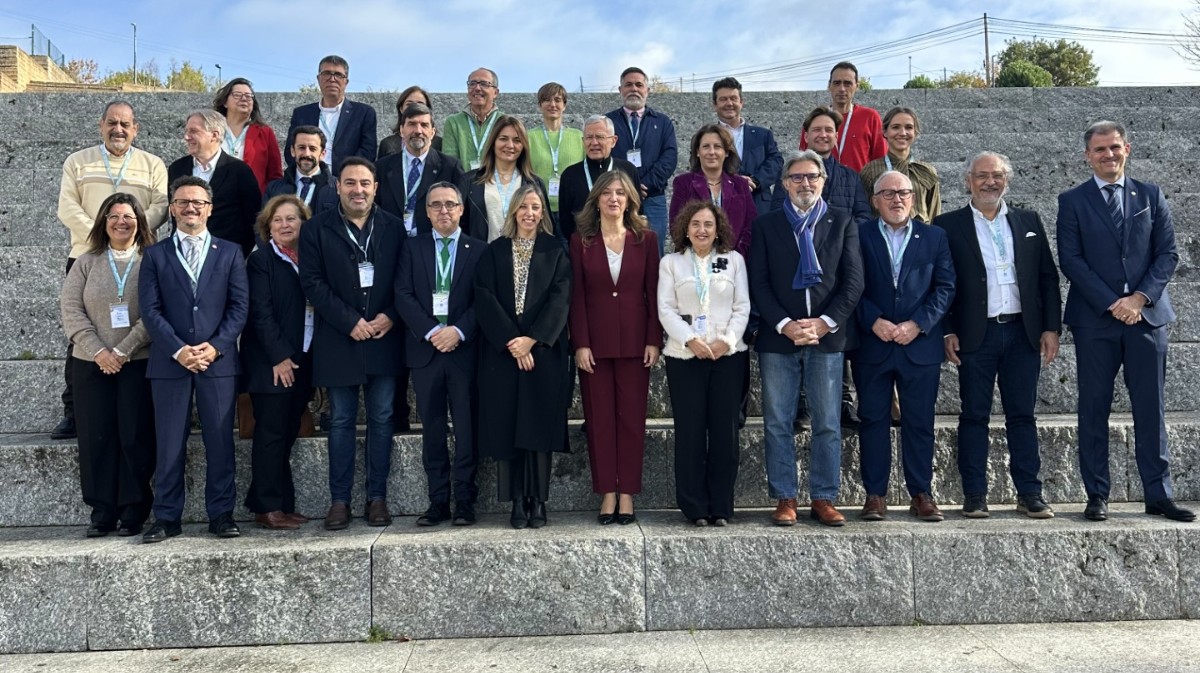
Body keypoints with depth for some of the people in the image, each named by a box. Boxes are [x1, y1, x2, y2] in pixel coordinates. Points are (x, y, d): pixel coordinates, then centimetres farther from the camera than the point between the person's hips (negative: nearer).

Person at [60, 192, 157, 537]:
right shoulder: (86, 262, 11)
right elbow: (71, 310, 3)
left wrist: (123, 351, -13)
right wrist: (99, 351, -9)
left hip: (139, 363, -3)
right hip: (91, 364, 3)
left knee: (136, 436, -1)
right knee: (96, 438, 2)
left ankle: (133, 511, 8)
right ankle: (102, 512, 11)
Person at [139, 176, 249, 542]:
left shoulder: (230, 252, 10)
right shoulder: (155, 255, 10)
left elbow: (240, 306, 3)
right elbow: (150, 310, 1)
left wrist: (215, 347, -9)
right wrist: (178, 350, -11)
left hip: (218, 360, 0)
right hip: (169, 361, 0)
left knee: (220, 441, 3)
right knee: (169, 444, 3)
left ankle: (221, 514, 11)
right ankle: (166, 518, 12)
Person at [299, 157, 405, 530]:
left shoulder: (393, 227, 7)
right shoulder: (317, 229, 2)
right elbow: (313, 282, -5)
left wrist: (390, 316, -11)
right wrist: (349, 322, -12)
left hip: (383, 338, 1)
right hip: (339, 341, -1)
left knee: (382, 419, 6)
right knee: (341, 421, 5)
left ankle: (377, 496, 14)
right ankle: (339, 499, 12)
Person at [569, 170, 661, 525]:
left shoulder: (645, 239, 4)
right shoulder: (581, 241, 3)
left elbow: (653, 292, 3)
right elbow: (576, 296, 0)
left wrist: (654, 340, -4)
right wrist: (580, 343, -7)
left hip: (634, 342, 0)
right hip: (595, 342, 0)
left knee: (632, 418, 3)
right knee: (599, 419, 3)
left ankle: (627, 494, 10)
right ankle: (607, 494, 10)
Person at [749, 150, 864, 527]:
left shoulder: (842, 224, 10)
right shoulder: (766, 226, 9)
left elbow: (854, 281, 3)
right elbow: (759, 283, 1)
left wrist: (825, 323, -9)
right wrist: (784, 324, -11)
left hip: (828, 336, 0)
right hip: (778, 337, 0)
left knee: (827, 424, 4)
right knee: (777, 424, 2)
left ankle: (824, 499, 13)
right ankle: (784, 499, 11)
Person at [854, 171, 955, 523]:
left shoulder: (934, 237, 10)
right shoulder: (859, 236, 5)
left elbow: (945, 286, 3)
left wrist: (917, 324, -9)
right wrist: (874, 321, -14)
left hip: (920, 345, 1)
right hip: (872, 345, -1)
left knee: (920, 423, 6)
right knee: (873, 421, 3)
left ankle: (921, 494, 15)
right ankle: (875, 495, 10)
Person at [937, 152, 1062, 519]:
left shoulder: (1029, 221, 12)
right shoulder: (948, 225, 2)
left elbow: (1048, 277, 11)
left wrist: (1051, 327, 4)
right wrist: (947, 332, -8)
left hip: (1023, 333, 3)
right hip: (975, 335, -3)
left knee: (1022, 416, 7)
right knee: (974, 416, 3)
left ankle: (1029, 493, 14)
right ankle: (974, 495, 10)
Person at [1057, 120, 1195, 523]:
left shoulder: (1151, 196, 11)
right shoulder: (1072, 201, 4)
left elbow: (1168, 253, 6)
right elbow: (1071, 260, -3)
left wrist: (1140, 297, -9)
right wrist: (1111, 303, -12)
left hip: (1147, 314, 2)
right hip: (1094, 319, -2)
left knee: (1150, 409, 5)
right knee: (1094, 410, 2)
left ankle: (1158, 495, 14)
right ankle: (1097, 496, 10)